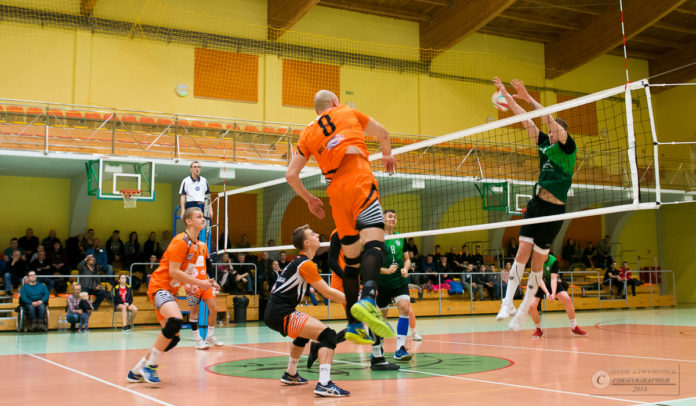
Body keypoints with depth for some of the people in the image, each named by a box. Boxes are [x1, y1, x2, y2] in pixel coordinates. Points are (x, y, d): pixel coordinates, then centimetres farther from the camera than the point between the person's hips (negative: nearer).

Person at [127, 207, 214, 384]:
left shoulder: (199, 246, 11)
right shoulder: (180, 241, -16)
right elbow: (173, 271, -21)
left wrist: (187, 284, 4)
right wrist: (199, 283, -19)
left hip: (170, 290, 10)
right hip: (159, 285, -10)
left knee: (172, 338, 6)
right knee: (175, 320, -33)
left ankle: (137, 371, 19)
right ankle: (150, 366, -21)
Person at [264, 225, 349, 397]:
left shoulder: (299, 261, 18)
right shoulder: (305, 264, -11)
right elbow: (327, 293, -10)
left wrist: (350, 296, 18)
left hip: (273, 312, 11)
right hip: (281, 313, -11)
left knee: (304, 332, 37)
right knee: (328, 335, -18)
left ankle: (290, 375, 46)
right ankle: (324, 384, -31)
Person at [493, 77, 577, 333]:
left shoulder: (568, 147, -3)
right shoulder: (545, 144, 13)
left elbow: (550, 119, -16)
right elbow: (526, 120, 11)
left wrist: (528, 97, -22)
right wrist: (507, 96, 7)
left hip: (554, 208, -5)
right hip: (536, 203, 5)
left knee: (537, 261, 0)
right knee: (522, 253, -7)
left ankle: (523, 312, 8)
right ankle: (508, 302, -9)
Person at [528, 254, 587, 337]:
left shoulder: (553, 261, -22)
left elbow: (553, 278, -26)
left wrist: (553, 293, -41)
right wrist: (546, 292, -39)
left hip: (552, 283, 0)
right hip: (539, 285, 0)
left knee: (567, 299, -20)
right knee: (531, 306, -19)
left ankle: (574, 327, -5)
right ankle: (539, 330, 4)